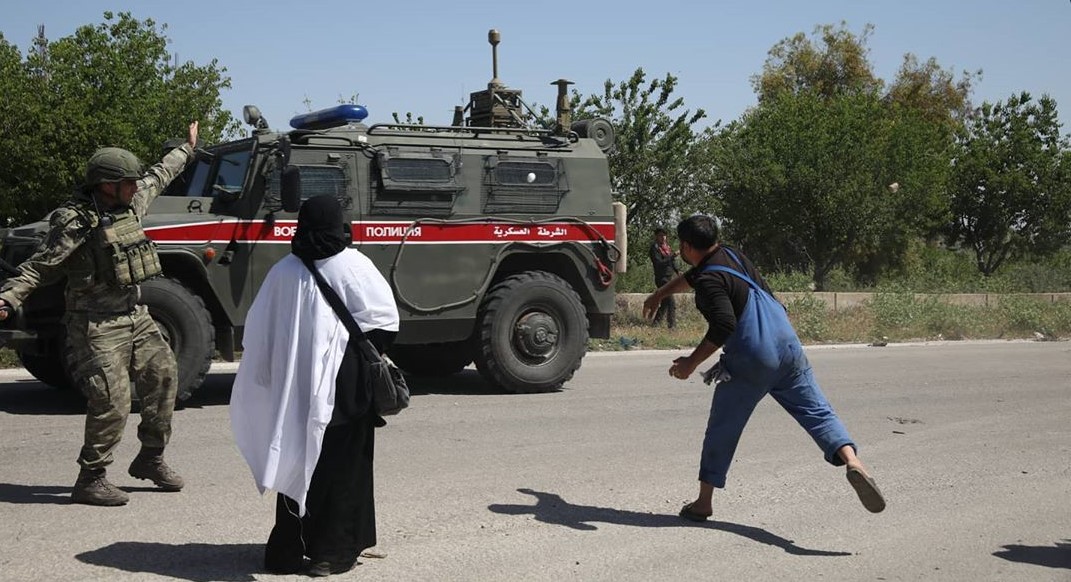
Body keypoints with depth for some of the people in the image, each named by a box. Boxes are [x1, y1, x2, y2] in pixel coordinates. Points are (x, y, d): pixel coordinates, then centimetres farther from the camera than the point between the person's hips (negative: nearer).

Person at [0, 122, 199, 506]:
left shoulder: (132, 204, 5)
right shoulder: (75, 224, -17)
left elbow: (158, 177, 25)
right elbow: (36, 269, -16)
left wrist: (186, 150, 38)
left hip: (136, 317, 8)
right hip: (97, 327, -8)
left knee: (163, 377, 9)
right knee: (111, 402, -12)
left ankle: (150, 459, 26)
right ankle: (90, 480, 2)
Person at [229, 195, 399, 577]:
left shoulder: (284, 272, 1)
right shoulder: (353, 267, -7)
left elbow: (257, 333, 4)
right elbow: (385, 318, -4)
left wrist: (272, 380, 14)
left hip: (294, 388, 3)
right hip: (345, 388, -3)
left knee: (294, 461, 13)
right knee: (341, 467, 7)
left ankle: (288, 549, 18)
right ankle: (333, 552, 9)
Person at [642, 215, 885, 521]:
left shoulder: (710, 281, -11)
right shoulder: (729, 255, 16)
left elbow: (723, 327, -24)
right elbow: (692, 275, 35)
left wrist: (691, 363, -15)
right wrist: (658, 295, 49)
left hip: (750, 362, -7)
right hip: (788, 347, 7)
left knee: (721, 430, 8)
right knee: (818, 413, 2)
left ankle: (703, 502, 17)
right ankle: (852, 461, -24)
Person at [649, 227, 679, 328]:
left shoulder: (667, 246, 13)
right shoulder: (654, 248, -11)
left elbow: (673, 261, 19)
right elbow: (659, 263, -21)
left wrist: (677, 271, 3)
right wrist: (672, 256, -26)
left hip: (670, 277, 8)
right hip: (662, 278, -8)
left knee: (665, 303, 15)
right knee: (671, 303, -12)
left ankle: (656, 322, 27)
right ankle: (672, 325, -9)